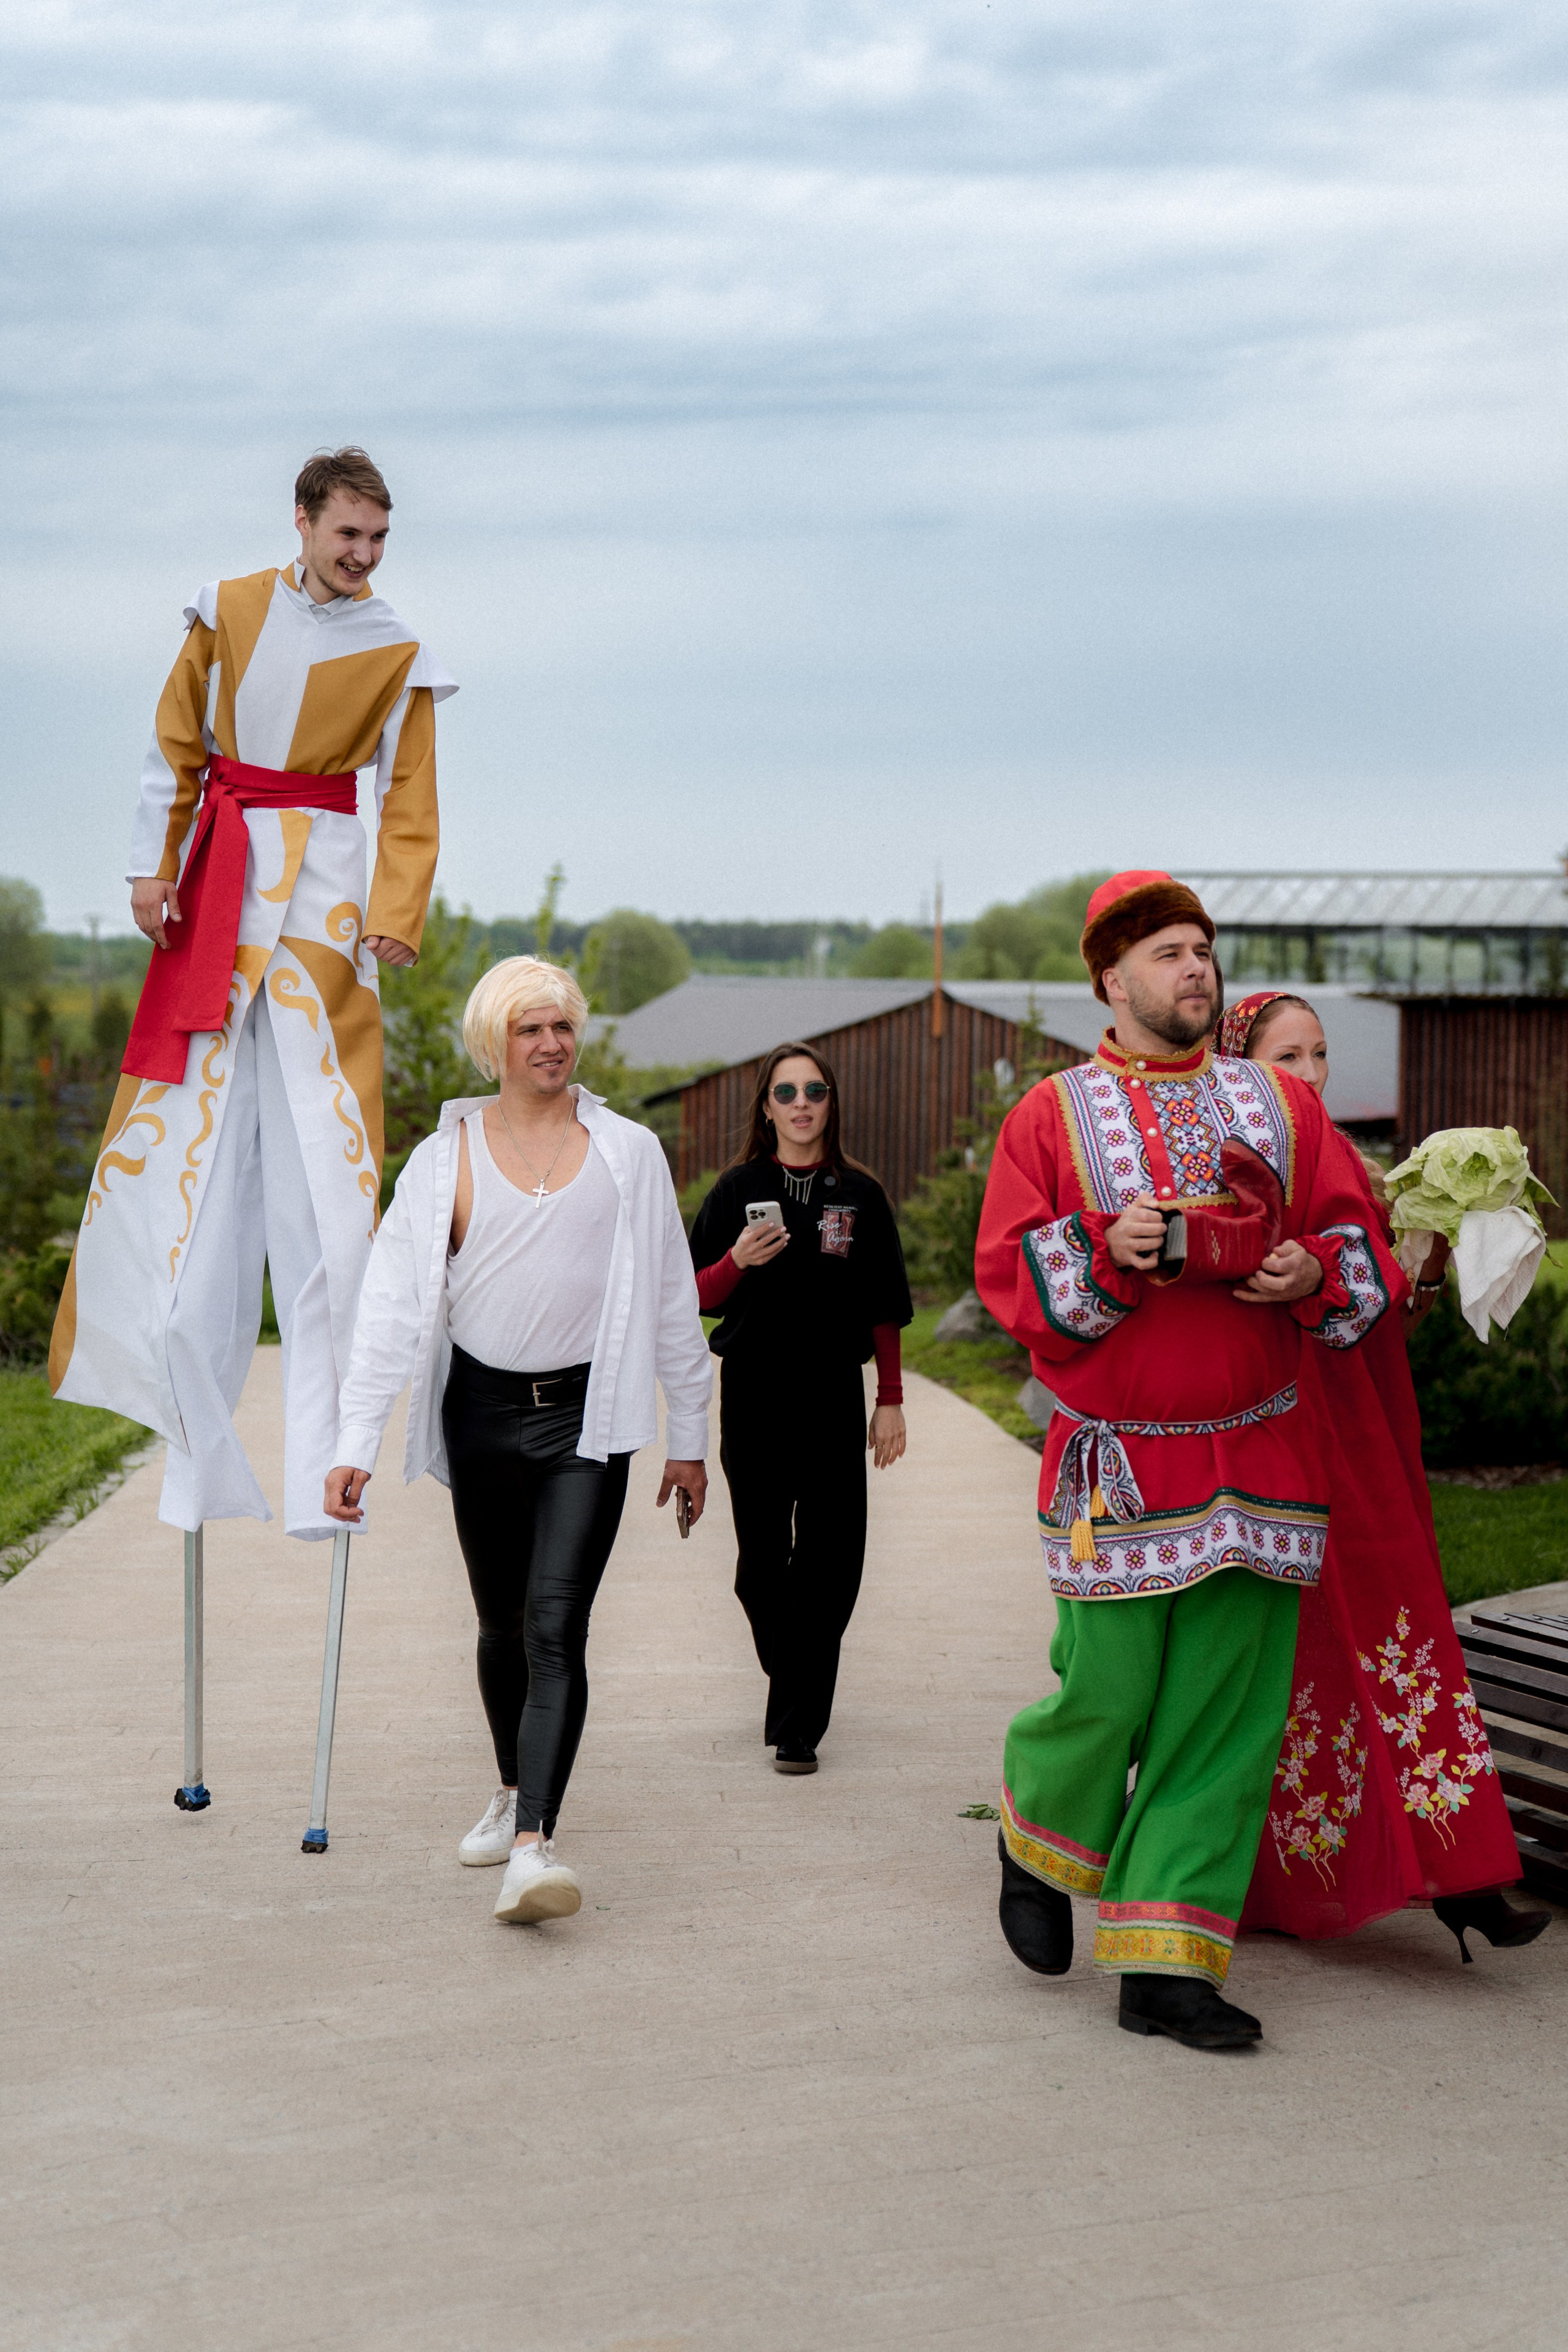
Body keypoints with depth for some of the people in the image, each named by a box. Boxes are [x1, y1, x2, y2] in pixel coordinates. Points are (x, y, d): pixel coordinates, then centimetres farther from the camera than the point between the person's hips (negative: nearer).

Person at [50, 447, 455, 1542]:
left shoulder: (398, 656, 4)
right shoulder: (228, 613, 8)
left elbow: (409, 805, 2)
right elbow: (175, 745, 13)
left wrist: (394, 919, -11)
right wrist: (154, 865, 4)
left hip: (320, 890, -2)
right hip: (216, 886, 3)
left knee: (314, 1144, -10)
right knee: (190, 1146, 0)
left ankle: (319, 1469, -10)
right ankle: (201, 1450, 8)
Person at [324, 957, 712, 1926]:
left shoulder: (629, 1152, 4)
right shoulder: (447, 1157, 2)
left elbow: (673, 1300, 10)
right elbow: (393, 1303, -3)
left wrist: (690, 1437, 10)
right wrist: (356, 1444, -11)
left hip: (587, 1414, -2)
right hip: (483, 1408, 2)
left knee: (556, 1626, -14)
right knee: (503, 1622, 15)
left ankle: (534, 1847, -22)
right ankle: (517, 1791, 38)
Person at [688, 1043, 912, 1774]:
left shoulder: (860, 1195, 4)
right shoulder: (739, 1189, 3)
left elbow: (884, 1310, 7)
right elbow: (699, 1296, 4)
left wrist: (891, 1402, 4)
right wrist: (740, 1261, -16)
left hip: (834, 1396, 0)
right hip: (754, 1395, 0)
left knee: (828, 1563, -5)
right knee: (761, 1563, 5)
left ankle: (797, 1725, 2)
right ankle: (791, 1681, 31)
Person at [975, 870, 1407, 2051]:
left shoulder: (1282, 1105, 12)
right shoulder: (1052, 1115, 4)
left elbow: (1360, 1244, 12)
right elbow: (1009, 1270, -3)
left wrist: (1314, 1272, -10)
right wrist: (1106, 1251, -20)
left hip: (1260, 1456, 3)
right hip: (1118, 1460, -3)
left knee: (1227, 1715, -1)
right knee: (1106, 1697, -4)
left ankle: (1166, 1963, 6)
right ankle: (1038, 1847, 30)